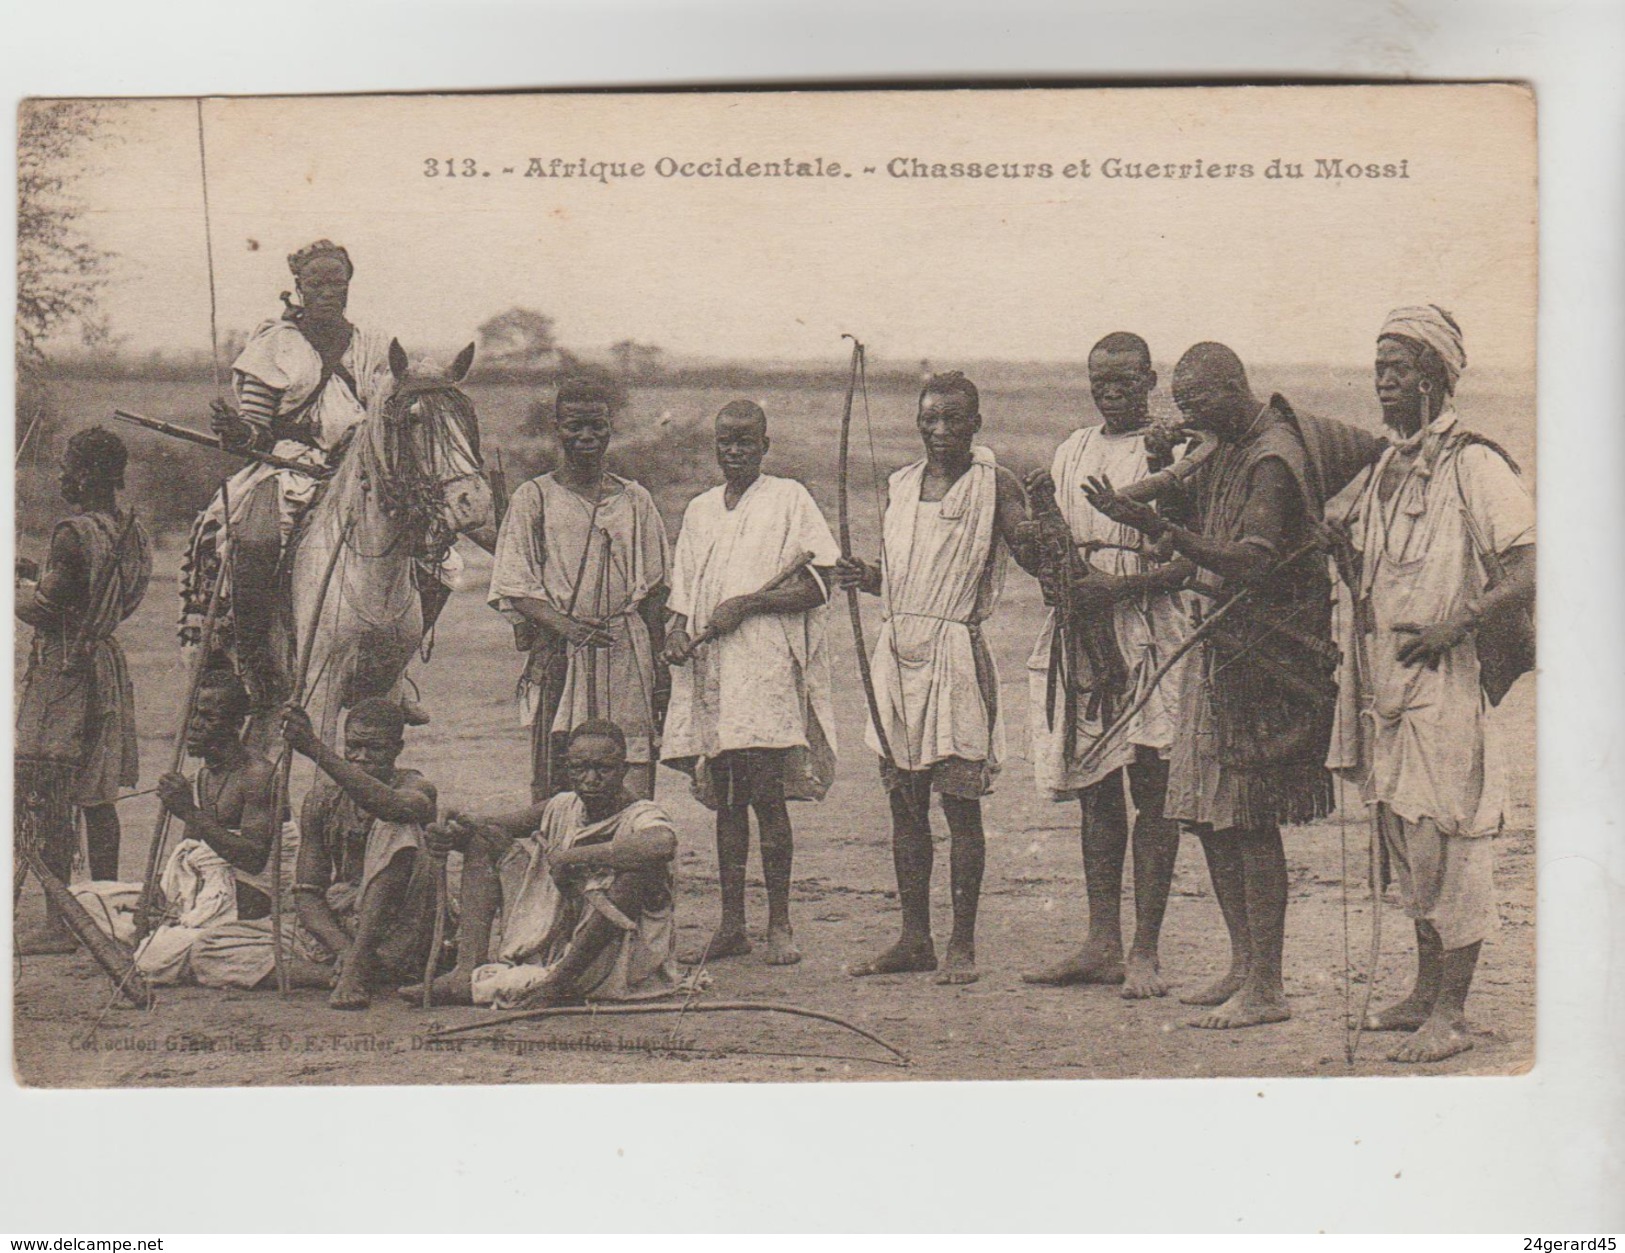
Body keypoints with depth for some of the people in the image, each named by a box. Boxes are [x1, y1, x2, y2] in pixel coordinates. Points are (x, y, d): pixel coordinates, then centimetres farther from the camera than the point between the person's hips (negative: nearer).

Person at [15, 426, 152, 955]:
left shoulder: (73, 534, -18)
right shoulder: (132, 531, 8)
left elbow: (43, 611, -18)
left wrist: (17, 586, 3)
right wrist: (37, 577, 19)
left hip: (61, 668, -9)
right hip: (106, 660, 9)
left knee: (48, 801, -3)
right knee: (97, 796, 15)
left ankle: (58, 923, -2)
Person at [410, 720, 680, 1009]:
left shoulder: (641, 815, -13)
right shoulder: (562, 808, 6)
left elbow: (664, 844, -39)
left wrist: (573, 856, -33)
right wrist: (451, 832, -15)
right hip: (551, 939, 6)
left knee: (643, 867, -33)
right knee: (484, 838, 4)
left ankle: (557, 980, -26)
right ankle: (468, 971, -13)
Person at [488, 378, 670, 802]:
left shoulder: (635, 500, 12)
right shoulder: (534, 497, 5)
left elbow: (653, 590, 13)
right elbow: (513, 586, 0)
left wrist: (658, 666, 6)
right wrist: (562, 624, -17)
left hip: (627, 651, 2)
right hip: (558, 652, -2)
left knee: (632, 784, -3)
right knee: (553, 778, -2)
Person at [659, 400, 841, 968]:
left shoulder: (789, 499, 4)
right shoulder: (699, 510, 20)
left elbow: (818, 584, -4)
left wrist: (746, 604, -11)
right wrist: (676, 630, 2)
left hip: (767, 666, -5)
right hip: (708, 669, 5)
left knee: (766, 794, -9)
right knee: (724, 801, 6)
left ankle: (779, 925, -1)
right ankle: (730, 926, 11)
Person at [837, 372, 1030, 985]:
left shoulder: (994, 484, -2)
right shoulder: (900, 486, 14)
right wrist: (864, 577, 1)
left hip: (956, 652, -6)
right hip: (897, 648, 6)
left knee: (960, 802, -2)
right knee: (905, 801, 9)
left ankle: (961, 943, 7)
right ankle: (914, 938, 18)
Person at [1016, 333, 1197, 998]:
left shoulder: (1174, 450, -3)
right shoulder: (1073, 450, 17)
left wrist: (1122, 584, -18)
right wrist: (1038, 537, 0)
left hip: (1150, 629, -6)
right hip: (1079, 627, 6)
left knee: (1150, 787, -4)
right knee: (1093, 787, 9)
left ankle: (1145, 952, -1)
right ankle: (1102, 943, 16)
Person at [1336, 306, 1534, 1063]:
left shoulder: (1473, 467, -9)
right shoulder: (1383, 470, 15)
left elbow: (1532, 572, -16)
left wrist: (1456, 625, -21)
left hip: (1446, 681, -8)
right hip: (1386, 684, 8)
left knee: (1448, 839, -5)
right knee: (1405, 838, 14)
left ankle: (1451, 1015, 2)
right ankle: (1426, 993, 26)